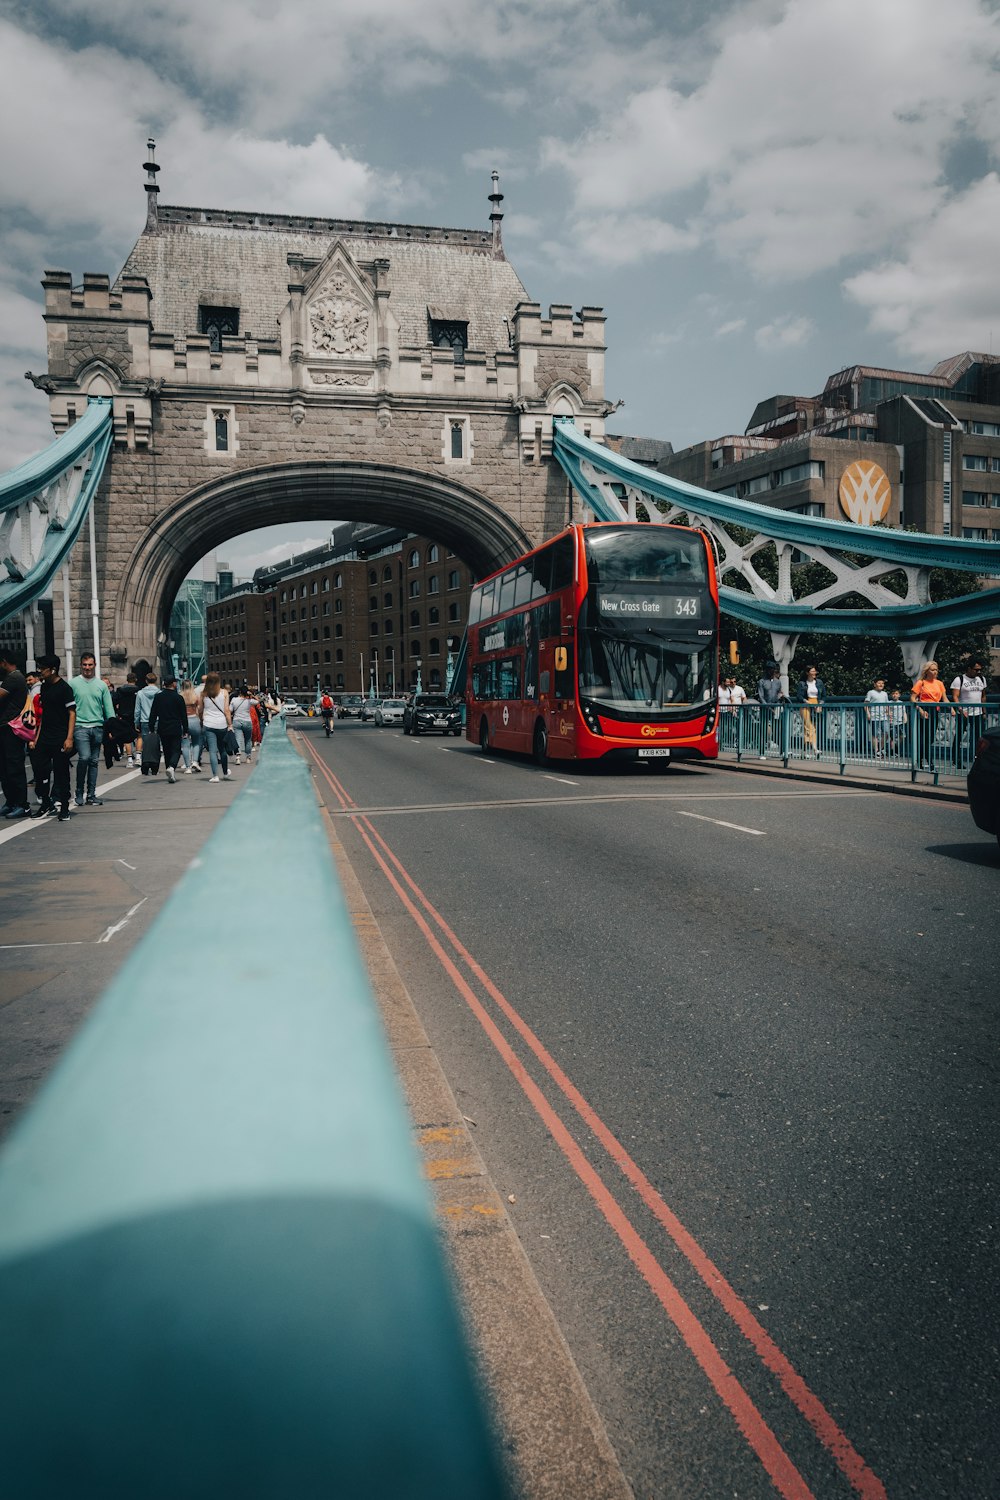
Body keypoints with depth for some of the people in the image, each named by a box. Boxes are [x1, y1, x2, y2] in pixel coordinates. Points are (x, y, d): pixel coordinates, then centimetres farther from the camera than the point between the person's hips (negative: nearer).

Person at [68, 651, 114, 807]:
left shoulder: (102, 685, 11)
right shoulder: (73, 683, 4)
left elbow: (109, 708, 10)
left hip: (98, 728, 3)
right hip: (80, 726, -3)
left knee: (94, 761, 6)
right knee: (84, 757, -18)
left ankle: (91, 795, 12)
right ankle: (79, 792, -3)